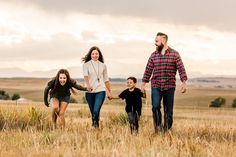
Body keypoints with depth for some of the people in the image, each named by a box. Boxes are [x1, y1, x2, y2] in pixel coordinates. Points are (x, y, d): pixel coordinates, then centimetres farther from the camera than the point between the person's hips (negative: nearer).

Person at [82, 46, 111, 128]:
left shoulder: (103, 65, 10)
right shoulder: (86, 64, 3)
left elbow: (106, 79, 17)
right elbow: (85, 75, -14)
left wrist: (109, 91, 20)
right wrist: (88, 84, -32)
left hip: (100, 91, 0)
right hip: (90, 91, 0)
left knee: (96, 111, -18)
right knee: (92, 112, 7)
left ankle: (96, 125, -4)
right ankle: (93, 125, 22)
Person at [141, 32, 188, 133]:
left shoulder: (174, 54, 2)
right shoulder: (153, 55, 10)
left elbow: (181, 69, -2)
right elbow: (148, 70, 13)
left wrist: (184, 83, -10)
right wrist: (143, 84, 11)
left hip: (169, 86, -1)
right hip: (155, 86, 1)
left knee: (168, 110, 2)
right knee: (155, 107, -16)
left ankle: (166, 130, 11)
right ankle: (158, 127, -5)